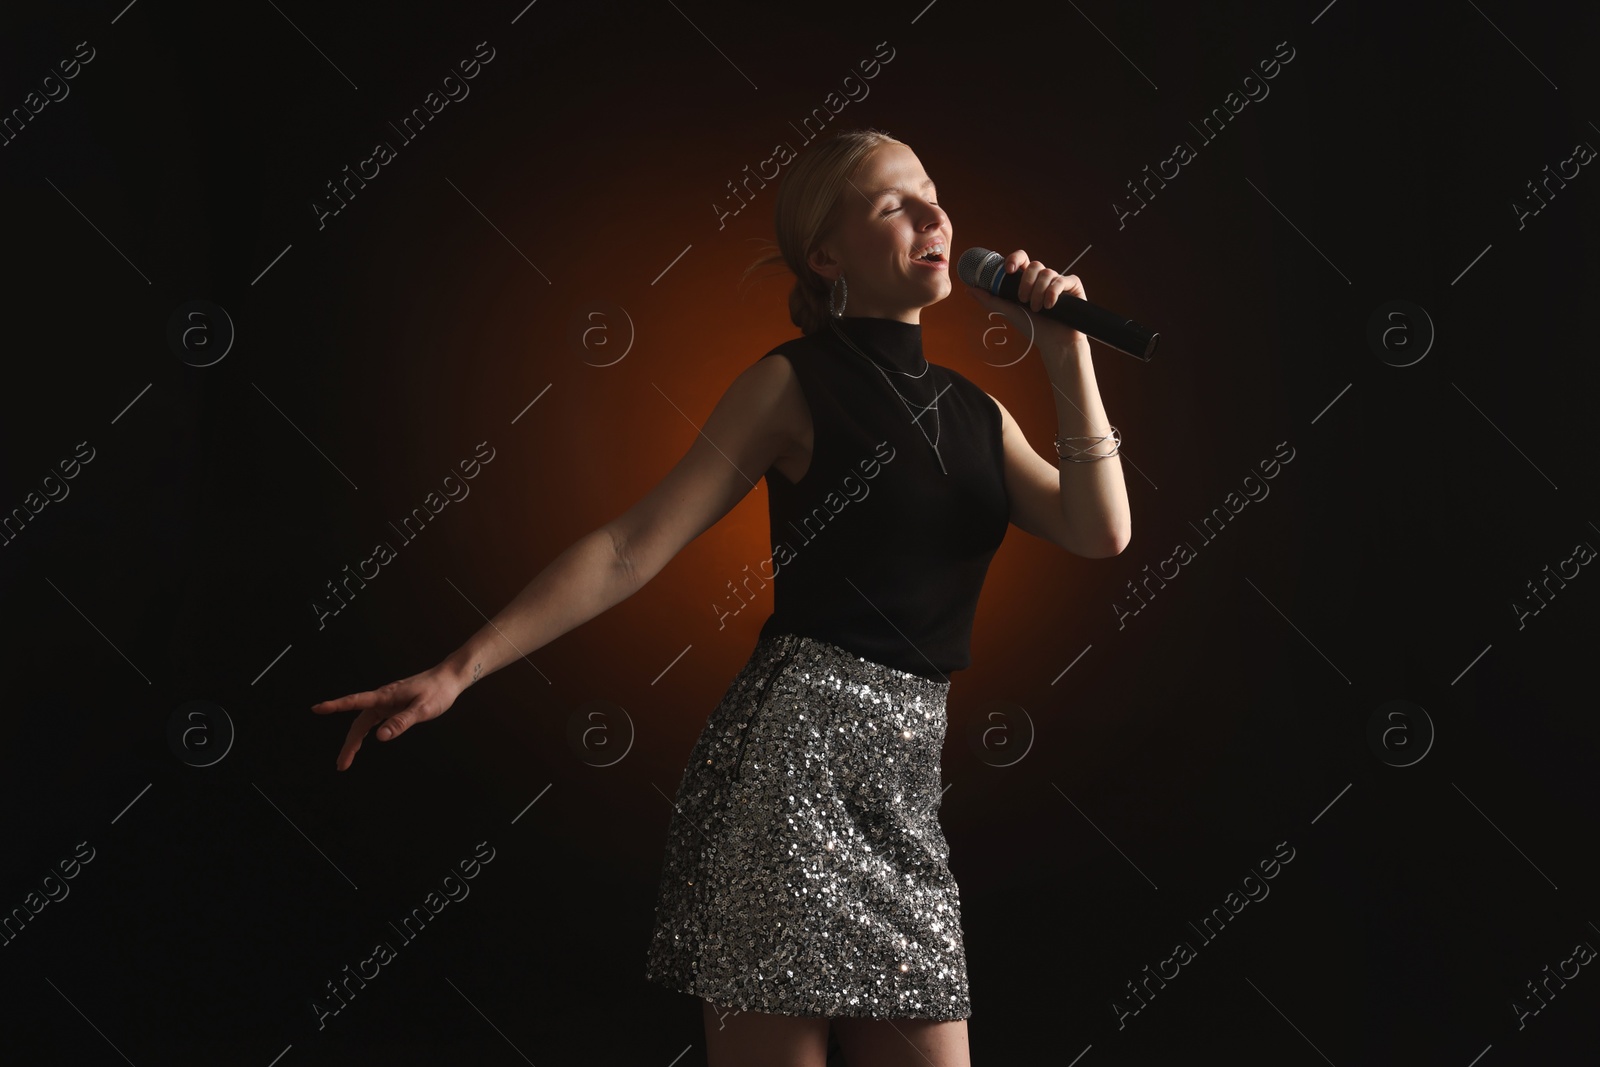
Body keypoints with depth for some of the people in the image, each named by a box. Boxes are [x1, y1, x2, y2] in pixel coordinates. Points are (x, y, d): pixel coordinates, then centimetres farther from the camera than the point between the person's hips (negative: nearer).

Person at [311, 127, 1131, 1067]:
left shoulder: (978, 414, 18)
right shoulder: (794, 383, 1)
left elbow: (1100, 531, 4)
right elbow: (634, 548, -3)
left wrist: (1067, 353, 2)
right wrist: (460, 669, -9)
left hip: (906, 781, 6)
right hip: (793, 749, -6)